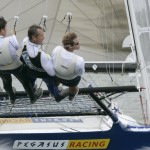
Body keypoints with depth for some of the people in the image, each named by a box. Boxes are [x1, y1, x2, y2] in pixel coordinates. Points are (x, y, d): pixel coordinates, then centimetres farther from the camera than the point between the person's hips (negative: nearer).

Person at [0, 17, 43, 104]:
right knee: (25, 81, 26)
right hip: (15, 66, -3)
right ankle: (33, 98, 49)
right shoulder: (10, 40, -36)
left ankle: (12, 98, 60)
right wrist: (14, 35, 6)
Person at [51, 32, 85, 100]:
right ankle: (72, 95, 68)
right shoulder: (79, 61, -42)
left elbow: (53, 61, -11)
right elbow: (80, 73, -19)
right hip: (72, 81, -2)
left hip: (57, 76, 2)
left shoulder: (56, 49, -34)